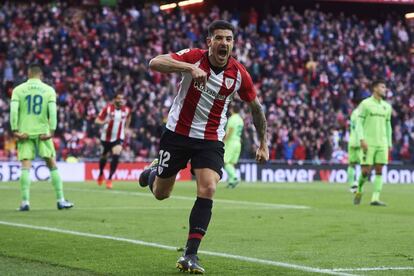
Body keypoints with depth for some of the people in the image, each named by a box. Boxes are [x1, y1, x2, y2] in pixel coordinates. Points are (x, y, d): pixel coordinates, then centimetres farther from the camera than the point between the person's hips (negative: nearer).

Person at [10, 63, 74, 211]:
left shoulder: (18, 90, 3)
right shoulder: (49, 90, 4)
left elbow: (13, 110, -7)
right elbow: (52, 111, -6)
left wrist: (15, 130, -6)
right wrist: (52, 131, -6)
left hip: (24, 132, 0)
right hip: (42, 131, 0)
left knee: (25, 167, -1)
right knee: (52, 165, 8)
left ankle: (25, 201, -9)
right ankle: (60, 200, 9)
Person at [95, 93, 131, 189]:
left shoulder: (127, 110, -3)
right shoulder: (108, 108, -12)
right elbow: (97, 120, -12)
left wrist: (126, 128, 20)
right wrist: (103, 122, -32)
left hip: (119, 138, 1)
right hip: (106, 137, -1)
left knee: (116, 157, -20)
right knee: (104, 156, 16)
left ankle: (109, 179, -12)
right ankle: (101, 174, 46)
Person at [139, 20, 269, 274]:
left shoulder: (239, 74, -8)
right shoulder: (193, 57, -14)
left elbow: (256, 107, 9)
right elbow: (154, 63, -30)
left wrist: (264, 144, 8)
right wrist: (190, 68, -44)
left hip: (211, 141, 1)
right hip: (177, 134, -1)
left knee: (208, 189, -21)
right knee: (160, 194, 10)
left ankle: (190, 255, -15)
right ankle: (154, 172, 50)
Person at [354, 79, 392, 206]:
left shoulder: (387, 106, 14)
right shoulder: (365, 104, -1)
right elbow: (359, 123, -5)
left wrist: (389, 144, 15)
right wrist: (362, 139, -16)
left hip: (382, 144, 5)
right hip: (368, 143, -5)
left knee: (379, 171, -3)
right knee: (366, 171, -7)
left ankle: (375, 198, -3)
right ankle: (359, 191, 18)